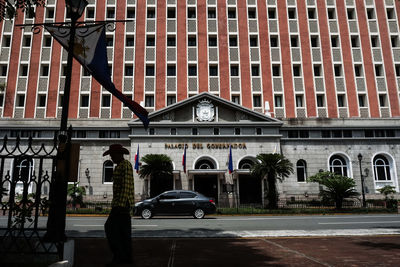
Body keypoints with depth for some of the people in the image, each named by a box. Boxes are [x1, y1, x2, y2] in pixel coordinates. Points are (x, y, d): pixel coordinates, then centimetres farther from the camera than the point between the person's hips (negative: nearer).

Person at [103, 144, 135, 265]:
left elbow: (125, 186, -20)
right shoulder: (121, 166, 19)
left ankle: (118, 255, -6)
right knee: (124, 229, 10)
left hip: (122, 202, -10)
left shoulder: (125, 165, -12)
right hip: (122, 203, 10)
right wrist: (116, 203, 22)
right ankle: (127, 256, 13)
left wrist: (120, 204, -24)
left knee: (110, 227, -9)